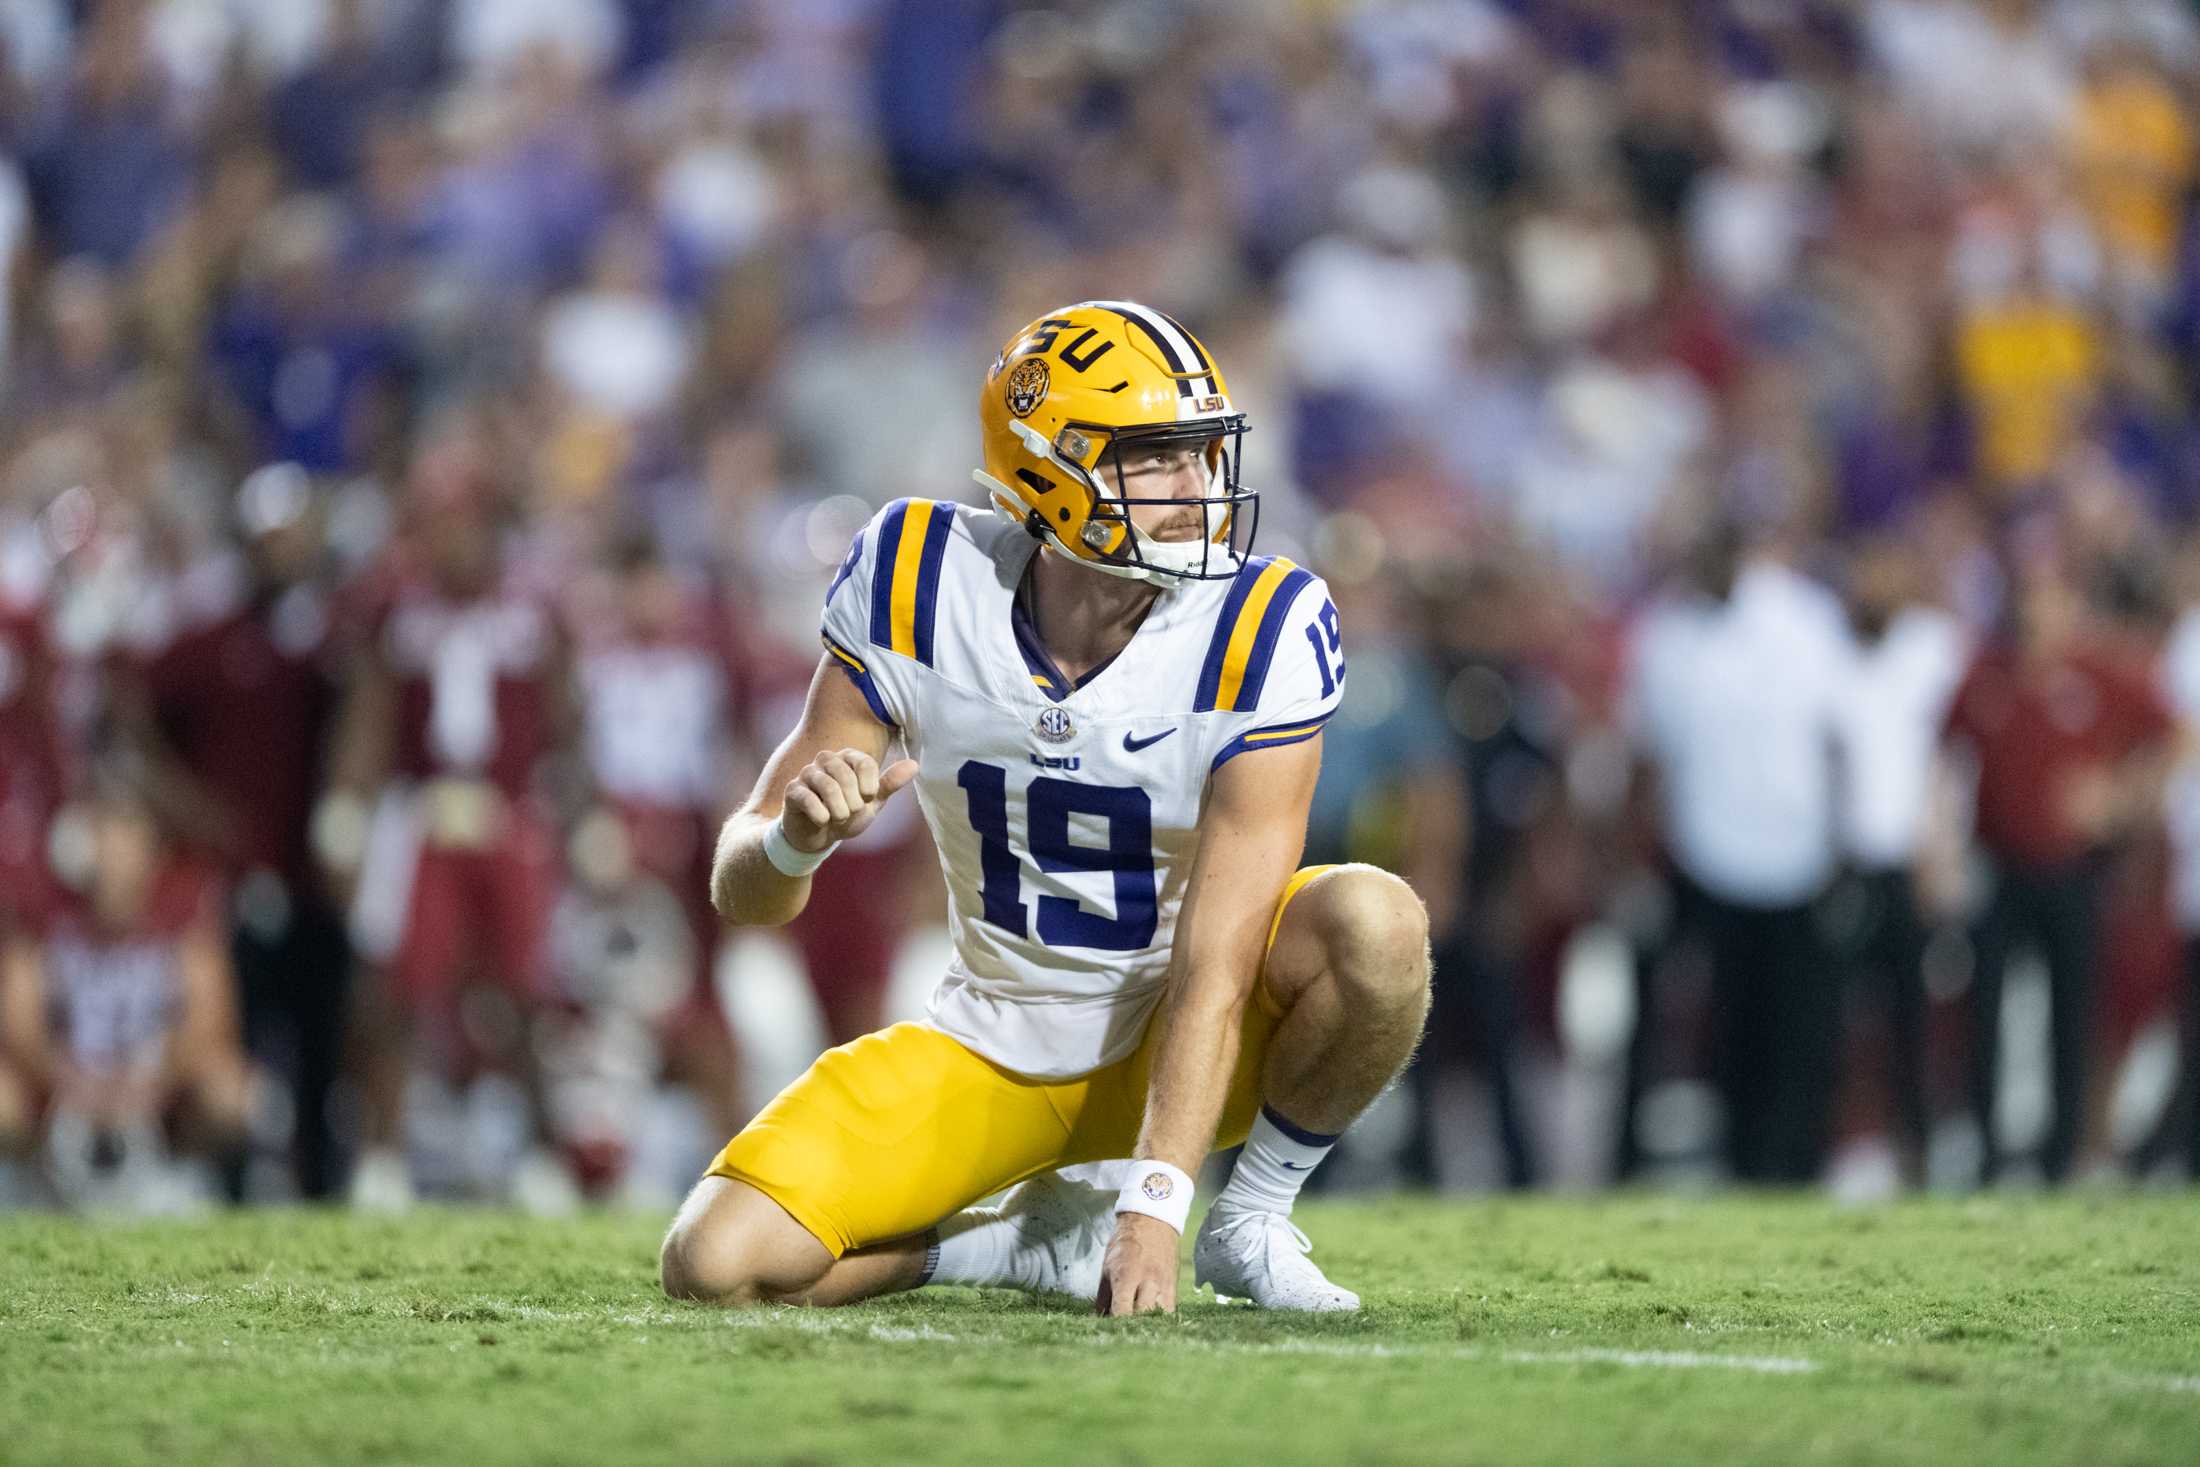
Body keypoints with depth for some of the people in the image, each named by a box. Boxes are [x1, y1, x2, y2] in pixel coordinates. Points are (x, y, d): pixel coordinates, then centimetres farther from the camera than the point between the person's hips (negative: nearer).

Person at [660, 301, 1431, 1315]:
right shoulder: (916, 582, -16)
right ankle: (1042, 1243, 8)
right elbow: (744, 893, -11)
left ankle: (1252, 1222, -6)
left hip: (1179, 1039, -1)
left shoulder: (1263, 631, -22)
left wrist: (1155, 1204, -34)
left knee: (1375, 923, -33)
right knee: (714, 1265, -18)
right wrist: (795, 840, -36)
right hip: (996, 1057, 1)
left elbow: (1216, 960, -25)